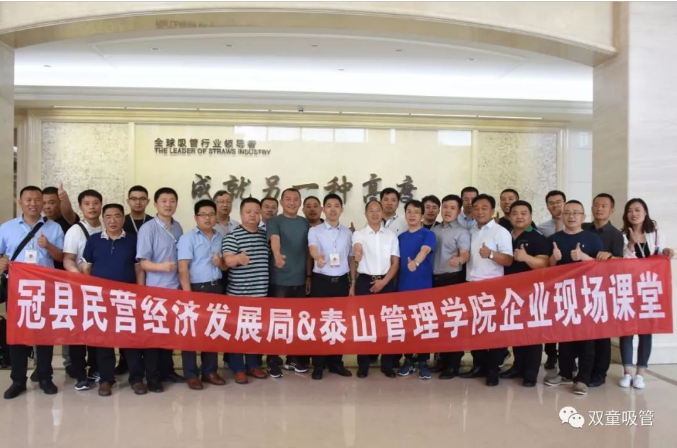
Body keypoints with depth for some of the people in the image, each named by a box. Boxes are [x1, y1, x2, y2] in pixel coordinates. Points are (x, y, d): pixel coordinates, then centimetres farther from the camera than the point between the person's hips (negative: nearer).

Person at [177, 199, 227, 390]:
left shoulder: (220, 238, 10)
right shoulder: (187, 238, -5)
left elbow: (225, 266, 17)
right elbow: (183, 268, -13)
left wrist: (220, 263, -7)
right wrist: (187, 294, -21)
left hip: (216, 289, 5)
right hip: (195, 289, -5)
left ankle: (209, 371, 22)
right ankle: (191, 374, 12)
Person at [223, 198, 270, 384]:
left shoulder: (265, 235, 8)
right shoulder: (232, 235, -8)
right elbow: (228, 260, -19)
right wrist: (238, 258, -40)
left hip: (261, 292, 5)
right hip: (238, 293, -5)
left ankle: (253, 365, 25)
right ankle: (238, 368, 14)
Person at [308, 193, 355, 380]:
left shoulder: (348, 233, 9)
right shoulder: (315, 231, -2)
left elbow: (351, 259, 13)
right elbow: (312, 249, -21)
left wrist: (352, 284, 8)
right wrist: (319, 257, -44)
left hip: (342, 281, 3)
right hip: (321, 281, -3)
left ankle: (336, 362, 20)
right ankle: (318, 364, 12)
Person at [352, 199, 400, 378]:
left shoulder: (391, 235, 7)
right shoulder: (358, 234, 1)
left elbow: (396, 262, 5)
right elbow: (357, 250, -22)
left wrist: (384, 281, -8)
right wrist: (357, 253, -47)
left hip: (387, 282, 2)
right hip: (365, 281, -1)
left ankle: (387, 364, 15)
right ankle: (363, 365, 10)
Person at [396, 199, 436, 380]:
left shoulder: (428, 235, -3)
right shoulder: (400, 237, 11)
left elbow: (424, 251, -24)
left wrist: (415, 262, -45)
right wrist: (395, 283, 11)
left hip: (423, 286, -4)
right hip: (403, 286, 4)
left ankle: (423, 362, 14)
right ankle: (408, 360, 20)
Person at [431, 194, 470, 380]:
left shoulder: (462, 232, -5)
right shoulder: (434, 230, 13)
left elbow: (465, 255, -18)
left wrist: (459, 260, -41)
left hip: (453, 279, -6)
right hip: (435, 278, 6)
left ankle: (453, 365, 7)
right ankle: (442, 360, 24)